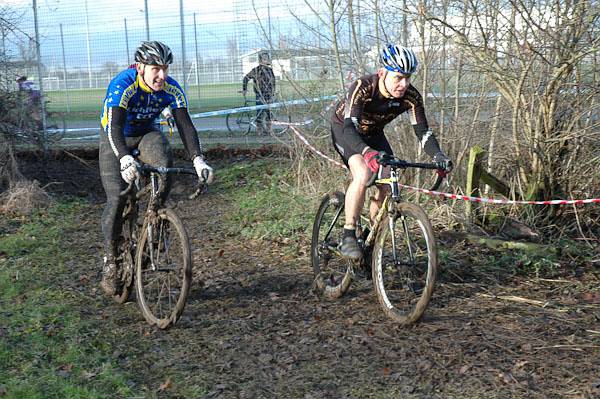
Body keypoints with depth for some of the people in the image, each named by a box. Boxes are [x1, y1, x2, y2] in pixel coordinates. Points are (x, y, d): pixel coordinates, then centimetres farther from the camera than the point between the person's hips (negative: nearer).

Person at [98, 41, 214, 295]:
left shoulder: (172, 89, -20)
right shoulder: (122, 86, -31)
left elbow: (185, 125, -24)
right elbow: (115, 127, -41)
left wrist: (198, 159, -40)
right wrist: (125, 159, -59)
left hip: (147, 132, 3)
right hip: (115, 137, -2)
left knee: (164, 161, -32)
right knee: (117, 199, -15)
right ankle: (110, 261, -1)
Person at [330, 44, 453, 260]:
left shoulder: (411, 96, -24)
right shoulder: (362, 88, -37)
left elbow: (422, 130, -23)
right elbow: (350, 128, -47)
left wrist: (438, 156, -42)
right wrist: (368, 152, -65)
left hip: (373, 133, 5)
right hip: (344, 130, -5)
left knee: (388, 185, -11)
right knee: (362, 175, -30)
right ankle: (348, 237, -19)